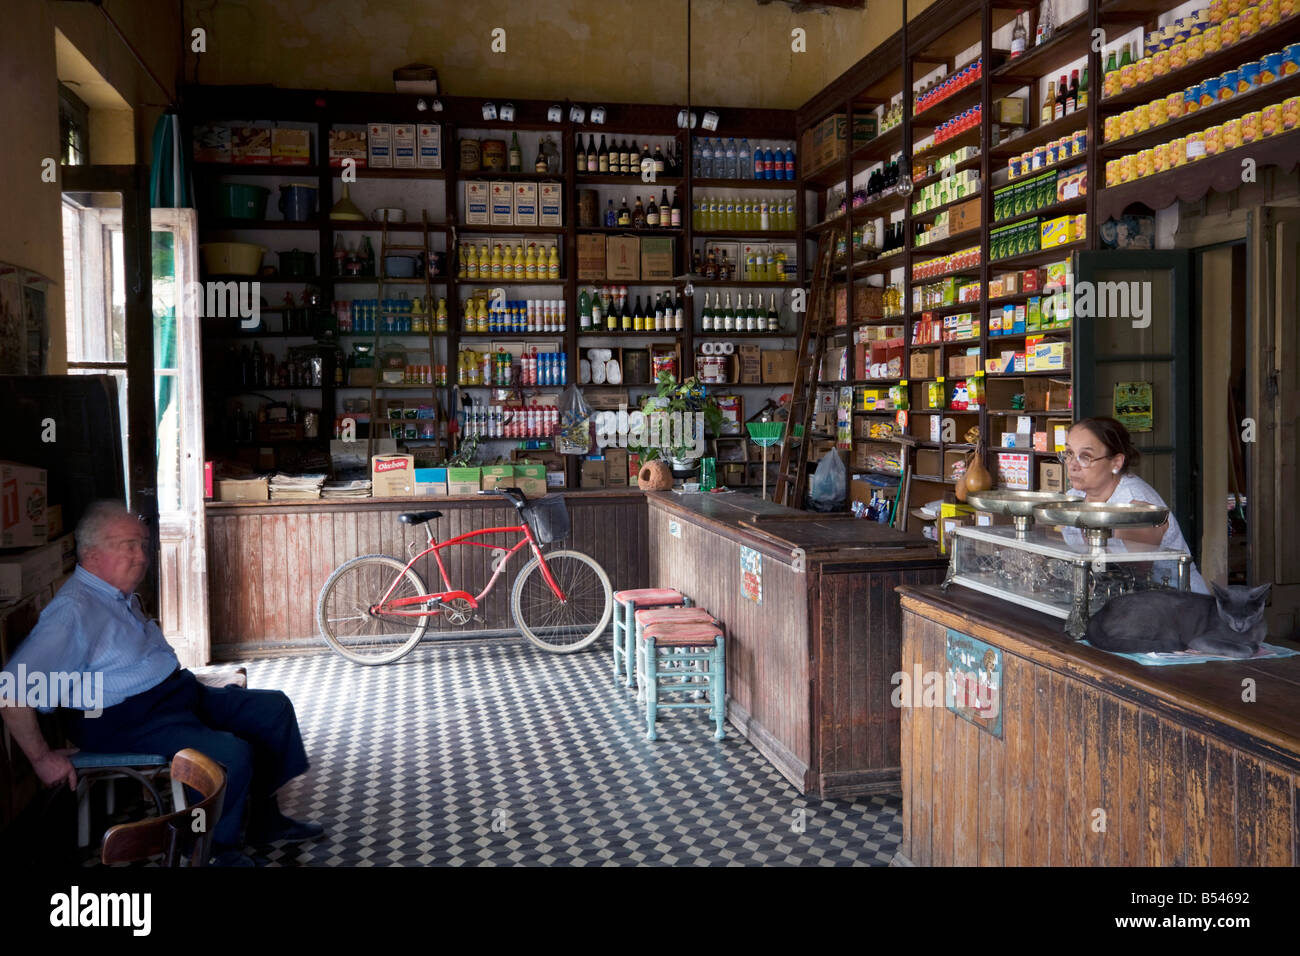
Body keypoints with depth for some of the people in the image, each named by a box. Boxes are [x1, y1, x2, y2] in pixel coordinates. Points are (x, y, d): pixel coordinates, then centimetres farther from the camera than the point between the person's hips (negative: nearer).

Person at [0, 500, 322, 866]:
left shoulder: (123, 594, 11)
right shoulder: (73, 611, -21)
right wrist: (42, 757, -21)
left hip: (179, 693, 11)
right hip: (129, 721, -10)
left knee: (274, 708, 7)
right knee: (232, 754, -28)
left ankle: (265, 818, 16)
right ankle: (217, 848, -2)